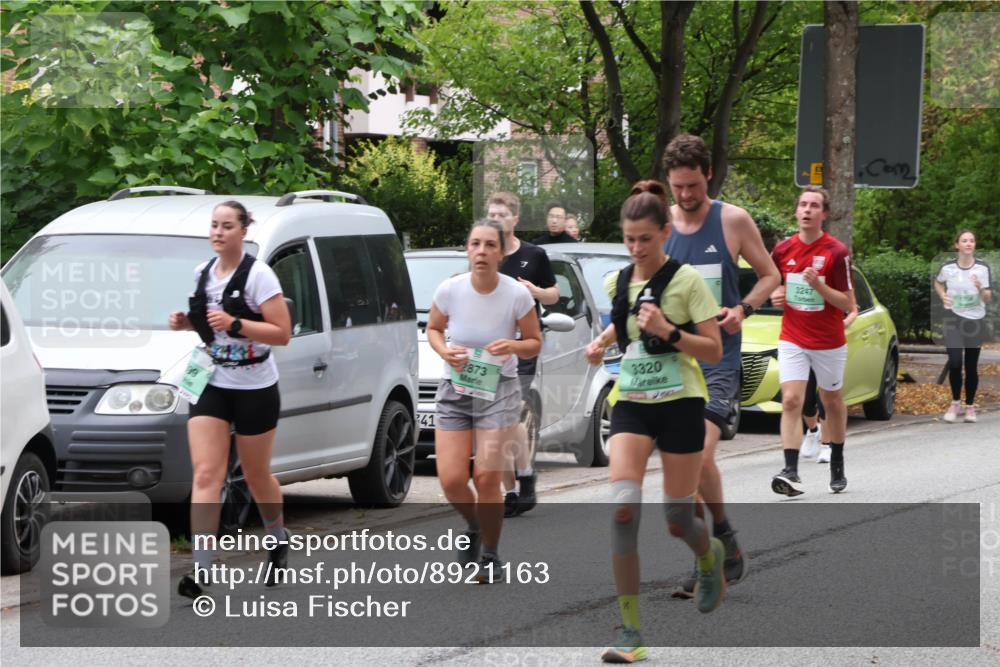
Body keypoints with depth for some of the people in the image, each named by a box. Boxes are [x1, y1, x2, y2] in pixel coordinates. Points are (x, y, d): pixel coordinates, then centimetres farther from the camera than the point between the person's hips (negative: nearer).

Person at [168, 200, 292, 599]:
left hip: (254, 387, -4)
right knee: (205, 475, -10)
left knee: (256, 477, 10)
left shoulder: (257, 275, -12)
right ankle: (201, 569, -17)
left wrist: (234, 324, -27)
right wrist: (186, 322, 2)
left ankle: (278, 540, 39)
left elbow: (282, 333, -16)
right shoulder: (202, 273, 7)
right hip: (211, 384, 4)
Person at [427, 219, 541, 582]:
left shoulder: (517, 294, -13)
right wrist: (444, 351, -14)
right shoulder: (450, 289, -11)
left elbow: (534, 343, 0)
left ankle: (490, 556, 13)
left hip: (499, 389, -2)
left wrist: (514, 346, -22)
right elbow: (433, 328, 8)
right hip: (455, 389, 2)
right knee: (451, 480, -6)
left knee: (487, 478, -9)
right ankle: (475, 528, 29)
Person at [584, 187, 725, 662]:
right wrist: (603, 340, 9)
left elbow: (714, 351, -9)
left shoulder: (686, 280, -8)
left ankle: (710, 556, 44)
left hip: (679, 404, -3)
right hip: (630, 404, 3)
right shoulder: (617, 282, 6)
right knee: (623, 507, -18)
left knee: (678, 521, 3)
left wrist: (668, 332, -23)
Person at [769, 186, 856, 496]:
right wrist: (776, 295, -5)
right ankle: (791, 472, -23)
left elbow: (848, 304, -11)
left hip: (829, 342, -2)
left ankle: (837, 465, 33)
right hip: (792, 340, 2)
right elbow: (774, 284, 18)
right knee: (791, 401, -14)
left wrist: (819, 286, -25)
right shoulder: (783, 249, 1)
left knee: (833, 402, 14)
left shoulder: (837, 253, -11)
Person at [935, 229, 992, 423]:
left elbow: (987, 299, -7)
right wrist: (943, 296, -1)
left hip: (976, 321, 1)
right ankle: (955, 403, 5)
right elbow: (937, 282, 16)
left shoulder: (983, 268, -8)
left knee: (971, 366, 6)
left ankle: (970, 406, 22)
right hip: (954, 319, -1)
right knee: (955, 362, -15)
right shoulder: (948, 267, -6)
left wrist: (980, 288, -27)